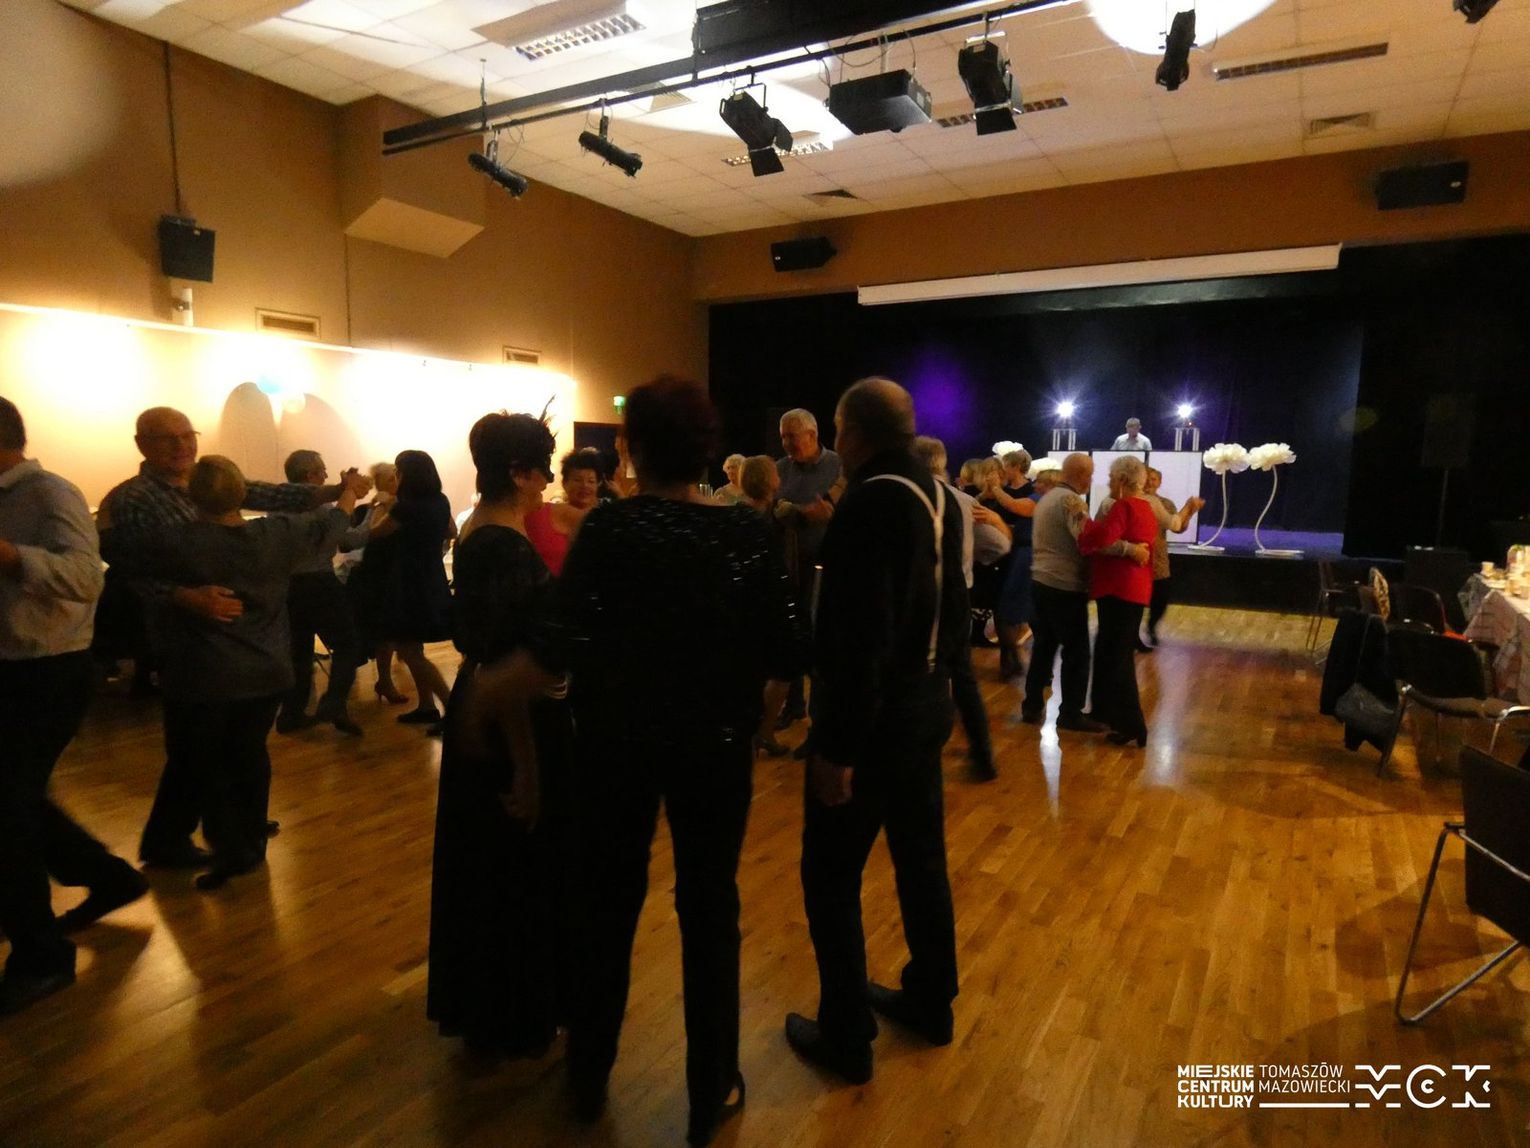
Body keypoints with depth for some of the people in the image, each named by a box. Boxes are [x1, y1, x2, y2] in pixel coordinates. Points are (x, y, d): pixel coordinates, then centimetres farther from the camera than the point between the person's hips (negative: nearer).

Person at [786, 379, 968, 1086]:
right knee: (921, 855, 20)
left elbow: (861, 636, -26)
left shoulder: (870, 503, -22)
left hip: (874, 711, -9)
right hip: (926, 702, 9)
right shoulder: (940, 497, 5)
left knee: (830, 873, 6)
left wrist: (837, 745, -21)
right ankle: (930, 1001, 37)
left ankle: (846, 1036, 20)